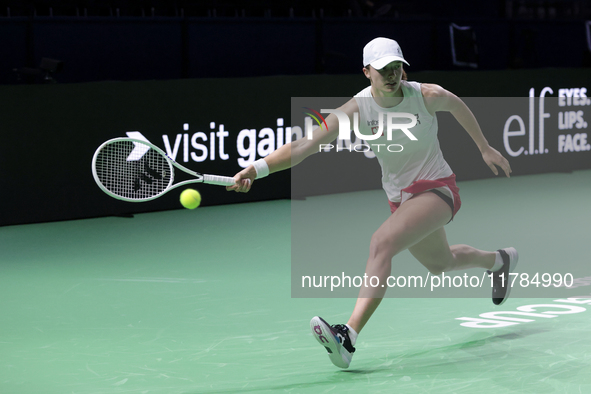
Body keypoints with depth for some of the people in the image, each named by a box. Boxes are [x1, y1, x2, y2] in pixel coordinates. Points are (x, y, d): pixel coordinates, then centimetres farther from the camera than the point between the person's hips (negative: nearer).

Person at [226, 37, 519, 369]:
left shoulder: (427, 96, -18)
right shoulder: (357, 109, -16)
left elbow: (457, 105, 6)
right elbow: (308, 143, -25)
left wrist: (485, 148, 18)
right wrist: (259, 168, -39)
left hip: (438, 190, -5)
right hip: (401, 199, 5)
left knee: (382, 242, -29)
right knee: (440, 263, 28)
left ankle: (349, 337, -37)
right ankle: (500, 260, 63)